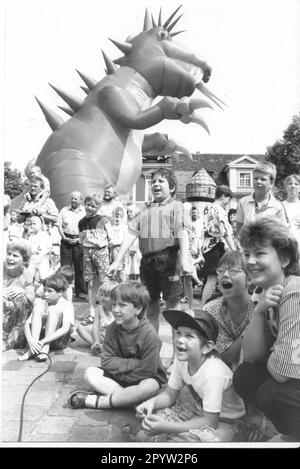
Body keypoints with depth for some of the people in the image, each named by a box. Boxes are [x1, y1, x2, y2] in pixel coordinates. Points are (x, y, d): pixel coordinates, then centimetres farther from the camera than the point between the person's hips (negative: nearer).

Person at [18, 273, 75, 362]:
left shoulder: (67, 305, -12)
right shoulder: (42, 303, 0)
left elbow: (65, 329, -27)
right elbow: (27, 324, -10)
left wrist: (43, 341, -36)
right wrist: (30, 340, -31)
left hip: (59, 341, -3)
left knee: (53, 309, -25)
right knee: (38, 305, -19)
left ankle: (45, 349, -33)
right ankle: (33, 350, -29)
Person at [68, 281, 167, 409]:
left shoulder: (149, 334, -22)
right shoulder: (112, 329, -8)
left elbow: (146, 372, -21)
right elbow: (107, 361, -11)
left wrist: (120, 367, -15)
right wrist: (135, 364, -22)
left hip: (144, 379, -4)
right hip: (119, 376, 5)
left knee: (148, 387, -38)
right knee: (90, 373, -15)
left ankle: (93, 401, -27)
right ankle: (127, 398, -24)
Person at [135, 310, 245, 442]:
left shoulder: (213, 374, -33)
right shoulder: (181, 359, -14)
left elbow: (210, 423, -27)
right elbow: (169, 394, -1)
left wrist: (167, 427, -32)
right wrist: (153, 402, -23)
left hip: (222, 421, -5)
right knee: (143, 434, -6)